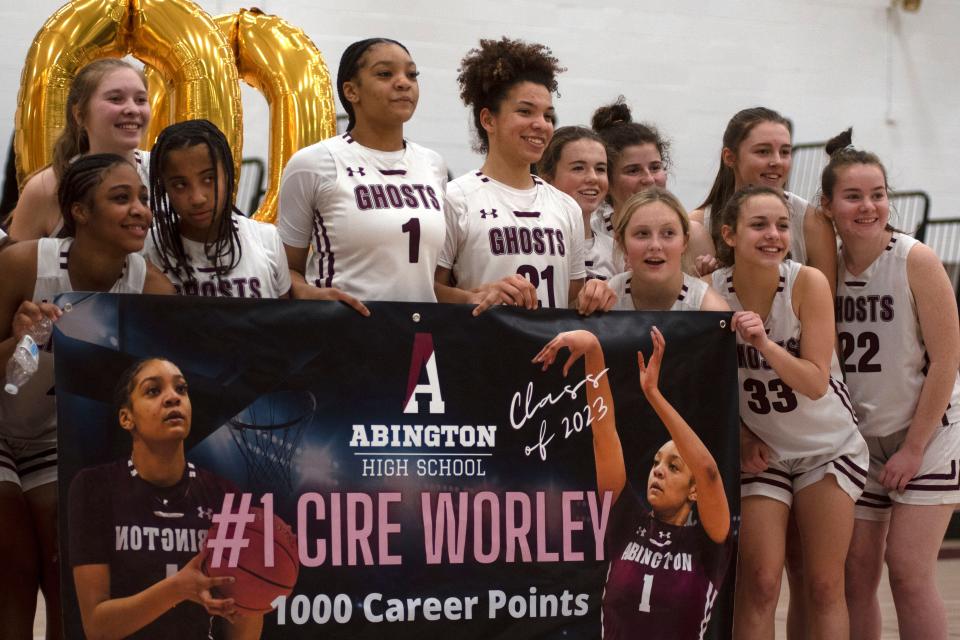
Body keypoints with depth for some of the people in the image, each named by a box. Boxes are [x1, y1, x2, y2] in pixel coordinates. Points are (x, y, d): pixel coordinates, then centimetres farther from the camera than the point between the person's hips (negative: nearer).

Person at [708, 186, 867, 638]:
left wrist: (764, 343, -33)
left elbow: (816, 383, -21)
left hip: (828, 447, -1)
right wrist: (742, 438, -3)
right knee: (759, 584, -5)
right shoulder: (711, 291, -13)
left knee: (825, 587, 1)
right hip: (760, 450, 1)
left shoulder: (808, 283, -18)